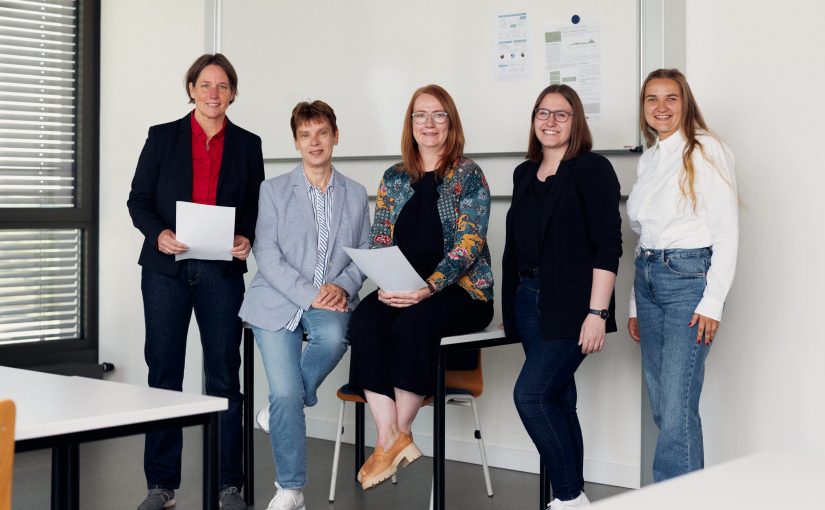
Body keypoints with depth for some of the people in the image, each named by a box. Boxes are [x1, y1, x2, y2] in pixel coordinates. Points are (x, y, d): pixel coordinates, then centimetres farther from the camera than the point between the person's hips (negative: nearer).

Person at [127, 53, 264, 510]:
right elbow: (138, 199, 4)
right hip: (166, 269, 0)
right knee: (163, 373, 4)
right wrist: (158, 234, -14)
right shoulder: (162, 137, 6)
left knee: (224, 374, 3)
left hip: (222, 271, 1)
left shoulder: (247, 145, 9)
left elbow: (258, 207, 10)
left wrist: (247, 240, -10)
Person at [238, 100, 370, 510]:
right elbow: (267, 256, -4)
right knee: (285, 393, -15)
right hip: (278, 303, -1)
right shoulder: (274, 189, 5)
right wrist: (309, 295, -16)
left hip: (330, 304, 2)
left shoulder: (356, 195, 13)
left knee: (334, 336, -34)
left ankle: (280, 408, -7)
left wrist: (342, 288, -10)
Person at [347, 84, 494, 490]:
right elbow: (378, 240, 11)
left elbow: (468, 244, -9)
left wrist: (428, 288, -22)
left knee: (413, 320, -34)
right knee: (365, 319, -28)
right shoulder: (394, 179, 15)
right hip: (400, 290, 4)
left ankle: (398, 434, -19)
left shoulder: (468, 176, 2)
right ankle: (389, 437, -31)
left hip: (461, 289, -4)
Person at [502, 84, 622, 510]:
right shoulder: (525, 174, 15)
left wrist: (597, 313, -18)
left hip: (570, 305, -7)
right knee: (557, 398, 9)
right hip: (528, 300, 7)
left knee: (531, 393, -15)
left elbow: (607, 245, -12)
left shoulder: (592, 169, -5)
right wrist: (509, 306, 16)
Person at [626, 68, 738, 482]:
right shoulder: (648, 159, 16)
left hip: (689, 276, -8)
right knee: (660, 406, 9)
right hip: (648, 277, 8)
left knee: (677, 406, -12)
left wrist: (712, 302, -15)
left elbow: (727, 233, -10)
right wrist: (635, 305, 17)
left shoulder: (705, 151, -5)